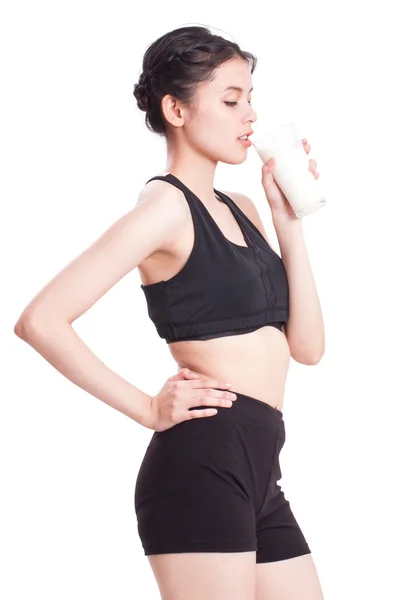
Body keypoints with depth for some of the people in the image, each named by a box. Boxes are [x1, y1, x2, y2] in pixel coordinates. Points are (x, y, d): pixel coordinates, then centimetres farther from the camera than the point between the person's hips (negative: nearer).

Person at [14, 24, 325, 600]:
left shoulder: (241, 210, 17)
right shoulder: (166, 205, -8)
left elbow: (306, 346, 10)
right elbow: (40, 321, -18)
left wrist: (288, 216, 5)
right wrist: (150, 410, -11)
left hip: (259, 476, 8)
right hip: (203, 465, -8)